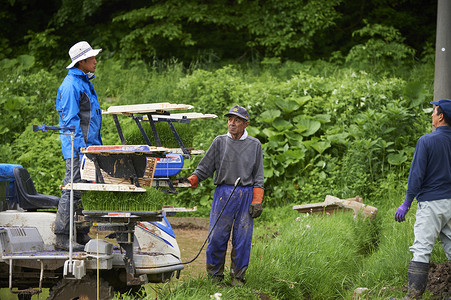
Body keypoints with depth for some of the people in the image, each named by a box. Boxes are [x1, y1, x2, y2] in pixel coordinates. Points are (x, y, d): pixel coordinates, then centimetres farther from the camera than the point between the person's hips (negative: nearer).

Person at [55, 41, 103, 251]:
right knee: (72, 192, -9)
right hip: (77, 149, -10)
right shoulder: (71, 85, -13)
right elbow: (70, 120, -18)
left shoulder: (85, 82, 18)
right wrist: (82, 149, -22)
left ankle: (82, 235, 17)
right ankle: (62, 238, -6)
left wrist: (97, 146, 21)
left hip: (89, 147, 10)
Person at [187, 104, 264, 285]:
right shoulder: (220, 142, 7)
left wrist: (257, 202, 1)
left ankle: (238, 277, 11)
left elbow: (258, 177, 9)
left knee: (242, 239, 0)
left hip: (245, 195, 0)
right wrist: (190, 180, -10)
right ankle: (215, 276, 8)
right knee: (217, 237, -4)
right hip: (223, 194, 0)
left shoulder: (254, 145, 8)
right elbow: (205, 168, 7)